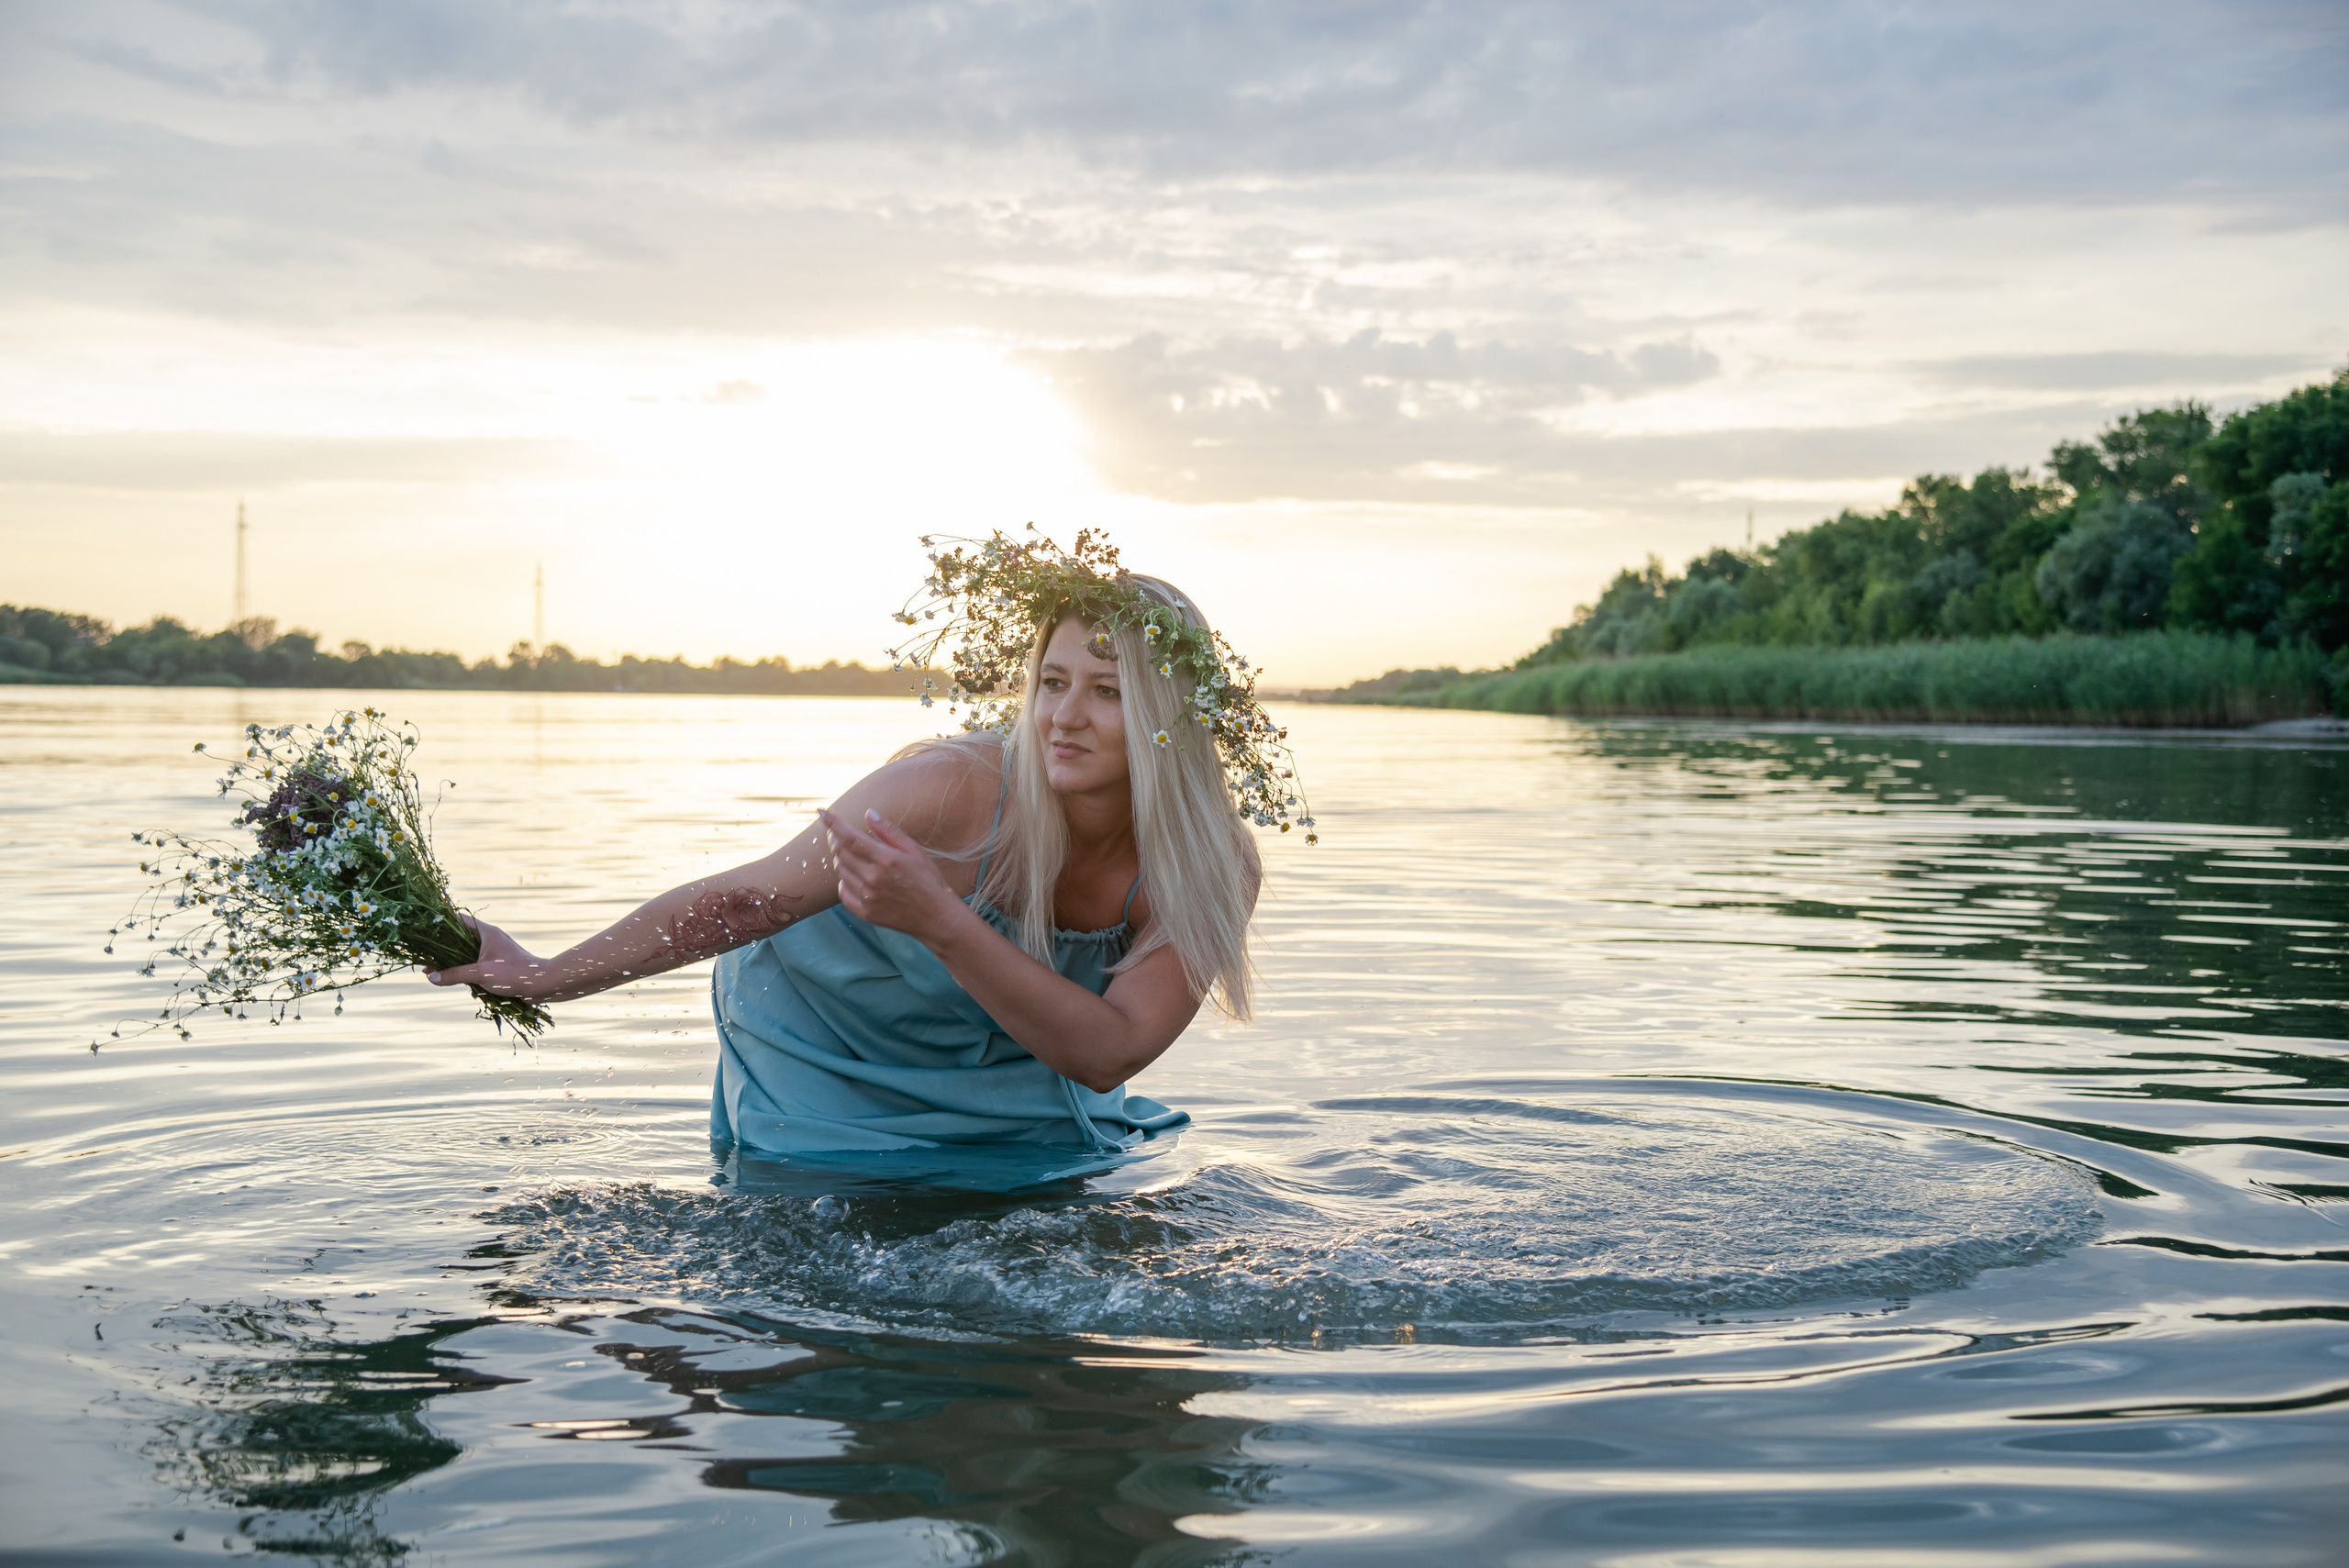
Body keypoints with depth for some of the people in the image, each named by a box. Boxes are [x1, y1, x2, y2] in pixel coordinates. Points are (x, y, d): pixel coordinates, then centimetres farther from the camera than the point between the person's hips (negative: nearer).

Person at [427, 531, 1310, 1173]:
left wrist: (940, 922, -47)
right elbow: (742, 899, -25)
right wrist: (548, 979, -21)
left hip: (999, 1072, 3)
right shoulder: (955, 791, -35)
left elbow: (1107, 1056, -35)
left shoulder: (1216, 872, -24)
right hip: (822, 1047, -3)